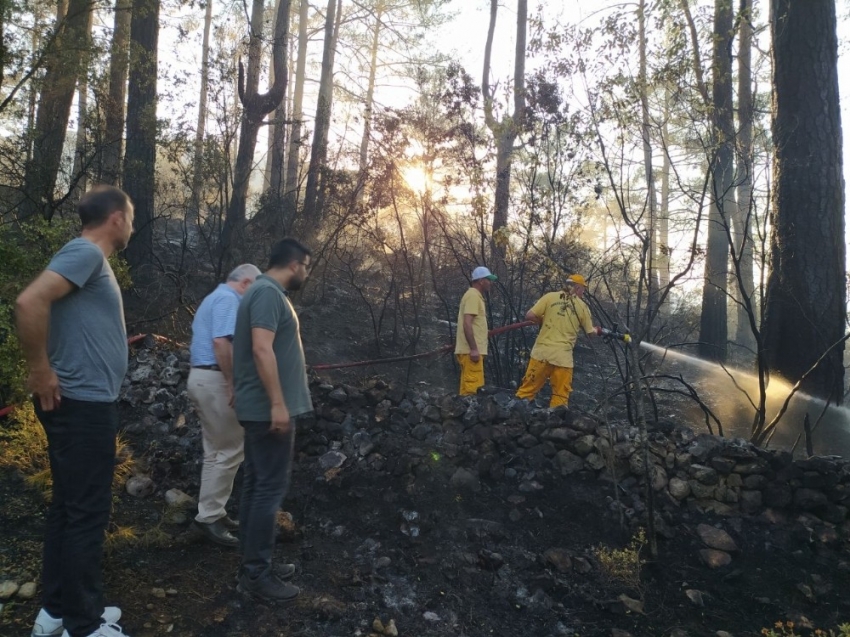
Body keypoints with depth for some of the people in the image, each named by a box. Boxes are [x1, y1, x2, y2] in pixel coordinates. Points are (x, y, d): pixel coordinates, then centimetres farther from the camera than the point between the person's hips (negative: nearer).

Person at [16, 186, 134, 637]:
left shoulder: (92, 258, 16)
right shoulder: (85, 252, -13)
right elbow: (30, 302, -27)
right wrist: (41, 372, -19)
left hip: (85, 403, 10)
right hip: (83, 404, -10)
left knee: (69, 507, 16)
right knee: (86, 513, -1)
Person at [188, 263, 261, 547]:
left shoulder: (214, 297, 21)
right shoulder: (228, 299, -11)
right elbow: (221, 342, -24)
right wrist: (233, 383, -21)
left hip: (202, 376, 11)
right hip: (215, 380, -11)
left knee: (216, 451, 14)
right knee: (230, 450, -5)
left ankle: (211, 513, 20)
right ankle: (209, 516, 0)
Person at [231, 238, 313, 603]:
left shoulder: (267, 292, 18)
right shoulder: (269, 293, -14)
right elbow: (262, 350, -24)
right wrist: (278, 403, -25)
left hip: (260, 408, 11)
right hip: (268, 408, -11)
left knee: (256, 485, 13)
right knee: (270, 487, -5)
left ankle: (254, 564, 22)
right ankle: (256, 573, 3)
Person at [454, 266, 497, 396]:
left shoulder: (475, 296, 20)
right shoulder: (472, 296, -11)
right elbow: (467, 324, -20)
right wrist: (474, 349, -23)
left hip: (472, 350, 10)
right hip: (470, 351, -10)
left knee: (470, 386, 11)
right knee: (470, 386, -10)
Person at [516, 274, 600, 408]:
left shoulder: (550, 296, 3)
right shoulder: (582, 306, 5)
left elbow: (529, 316, -3)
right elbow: (590, 332, 14)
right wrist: (598, 331, 37)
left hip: (542, 352, 1)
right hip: (563, 357, -1)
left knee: (528, 388, 9)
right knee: (560, 395, 8)